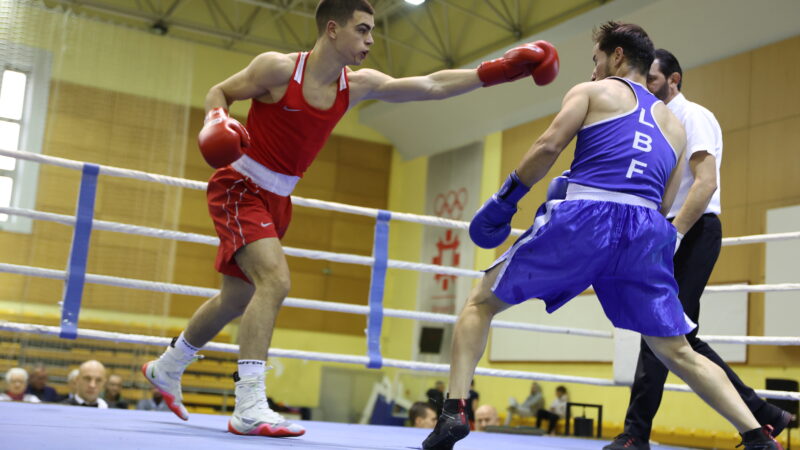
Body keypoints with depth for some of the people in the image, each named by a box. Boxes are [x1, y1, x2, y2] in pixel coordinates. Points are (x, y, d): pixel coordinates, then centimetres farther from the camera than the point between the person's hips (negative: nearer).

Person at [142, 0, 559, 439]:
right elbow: (218, 92, -4)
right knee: (275, 279, -27)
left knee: (238, 299, 18)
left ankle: (165, 369, 41)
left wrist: (497, 70, -15)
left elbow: (431, 86, -8)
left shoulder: (358, 85, -2)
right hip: (238, 186, -7)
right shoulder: (278, 68, -16)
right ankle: (249, 410, -24)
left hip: (275, 199, 7)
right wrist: (217, 122, -27)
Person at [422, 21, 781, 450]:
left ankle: (454, 411, -4)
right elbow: (662, 205, 22)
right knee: (678, 353, 15)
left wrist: (503, 200, 6)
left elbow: (548, 146, -1)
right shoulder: (674, 125, 28)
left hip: (582, 218, -4)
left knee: (480, 303, 10)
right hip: (644, 232, 4)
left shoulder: (592, 92, 15)